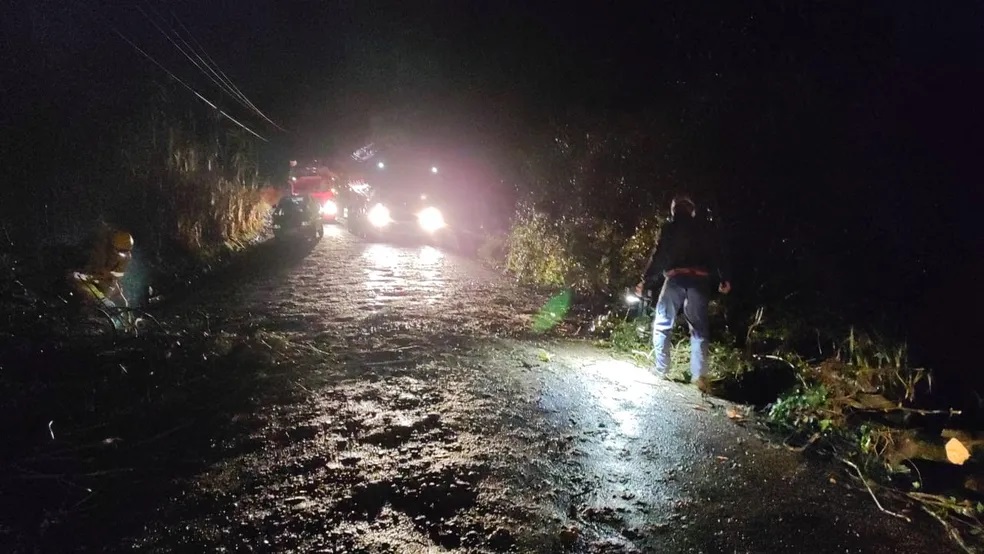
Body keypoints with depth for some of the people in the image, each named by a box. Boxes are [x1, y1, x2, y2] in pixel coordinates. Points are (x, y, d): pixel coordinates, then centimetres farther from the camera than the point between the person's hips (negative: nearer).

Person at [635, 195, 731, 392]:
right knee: (699, 329, 6)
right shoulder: (705, 228, 14)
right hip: (700, 280, 2)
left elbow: (658, 256, 2)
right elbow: (717, 254, 9)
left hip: (676, 279, -2)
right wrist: (724, 279, 13)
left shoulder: (670, 228, 6)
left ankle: (661, 371, 5)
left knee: (661, 325, 9)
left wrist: (645, 281, 4)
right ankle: (699, 376, -5)